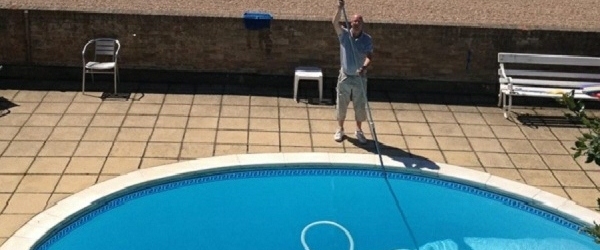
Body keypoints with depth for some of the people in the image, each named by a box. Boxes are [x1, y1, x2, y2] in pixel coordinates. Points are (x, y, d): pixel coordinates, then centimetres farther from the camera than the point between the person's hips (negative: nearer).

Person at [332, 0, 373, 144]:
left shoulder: (367, 39, -7)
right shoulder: (344, 34, -8)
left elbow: (370, 56, -15)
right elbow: (335, 23, -25)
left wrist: (365, 67, -36)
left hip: (360, 78, 0)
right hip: (345, 76, 0)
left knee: (360, 106, 9)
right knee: (341, 105, 9)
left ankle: (359, 131, 26)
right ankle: (340, 129, 26)